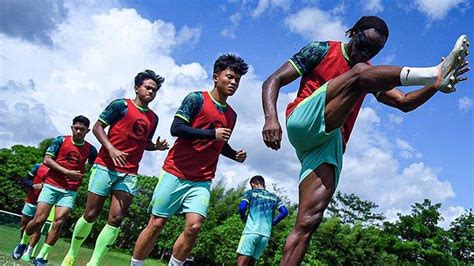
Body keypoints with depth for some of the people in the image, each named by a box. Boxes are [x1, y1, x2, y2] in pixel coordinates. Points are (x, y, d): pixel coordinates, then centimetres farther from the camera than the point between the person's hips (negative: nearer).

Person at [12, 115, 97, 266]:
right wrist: (66, 171, -14)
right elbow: (47, 160, -4)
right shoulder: (61, 141, 0)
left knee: (59, 222, -12)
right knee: (39, 220, -5)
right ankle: (22, 243, 25)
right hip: (51, 185, -1)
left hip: (70, 191, 1)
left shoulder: (90, 150, 3)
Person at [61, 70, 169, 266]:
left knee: (116, 219, -7)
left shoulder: (153, 118, 13)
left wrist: (157, 146, 4)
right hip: (105, 167, -4)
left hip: (129, 174, 4)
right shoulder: (121, 105, -2)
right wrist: (111, 149, -17)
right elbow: (97, 127, -3)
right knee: (91, 215, 2)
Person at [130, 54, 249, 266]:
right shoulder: (197, 99, -4)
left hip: (202, 181, 4)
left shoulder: (231, 116, 14)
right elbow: (176, 128, -14)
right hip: (176, 173, -4)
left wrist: (235, 155, 8)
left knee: (194, 226, -13)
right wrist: (211, 133, -17)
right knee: (156, 223, 1)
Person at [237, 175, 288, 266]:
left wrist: (244, 218, 13)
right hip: (266, 234, 5)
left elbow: (242, 207, -5)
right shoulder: (274, 197, 21)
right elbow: (284, 212, 8)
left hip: (252, 231, -4)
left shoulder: (250, 192, 10)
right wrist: (272, 223, 17)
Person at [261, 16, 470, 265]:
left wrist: (435, 87, 0)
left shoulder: (370, 73, 27)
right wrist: (271, 118, -16)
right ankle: (434, 72, -42)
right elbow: (273, 81, 3)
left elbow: (404, 102, 20)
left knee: (308, 221, -11)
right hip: (304, 121, -5)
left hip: (331, 144, 5)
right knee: (361, 73, -21)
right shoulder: (322, 51, 11)